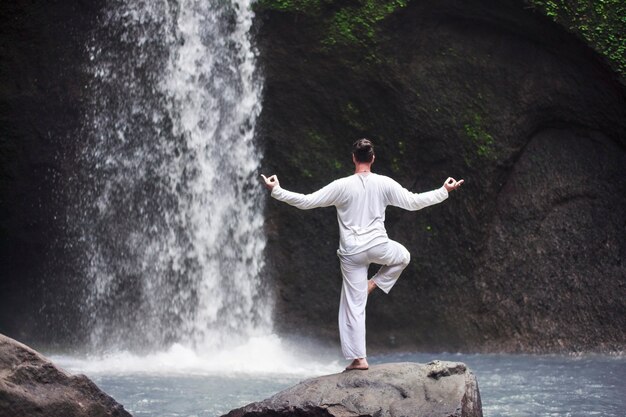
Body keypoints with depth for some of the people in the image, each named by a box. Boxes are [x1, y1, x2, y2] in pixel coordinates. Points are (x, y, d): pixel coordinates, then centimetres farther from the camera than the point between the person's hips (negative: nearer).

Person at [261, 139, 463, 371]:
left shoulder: (342, 186, -6)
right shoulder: (385, 184, -2)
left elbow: (306, 202, -6)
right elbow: (413, 202, 3)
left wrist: (276, 191, 4)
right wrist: (444, 191, 16)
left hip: (352, 253, 0)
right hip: (379, 247, 1)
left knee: (353, 307, 5)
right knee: (403, 256, 35)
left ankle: (358, 358, 3)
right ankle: (375, 284, 18)